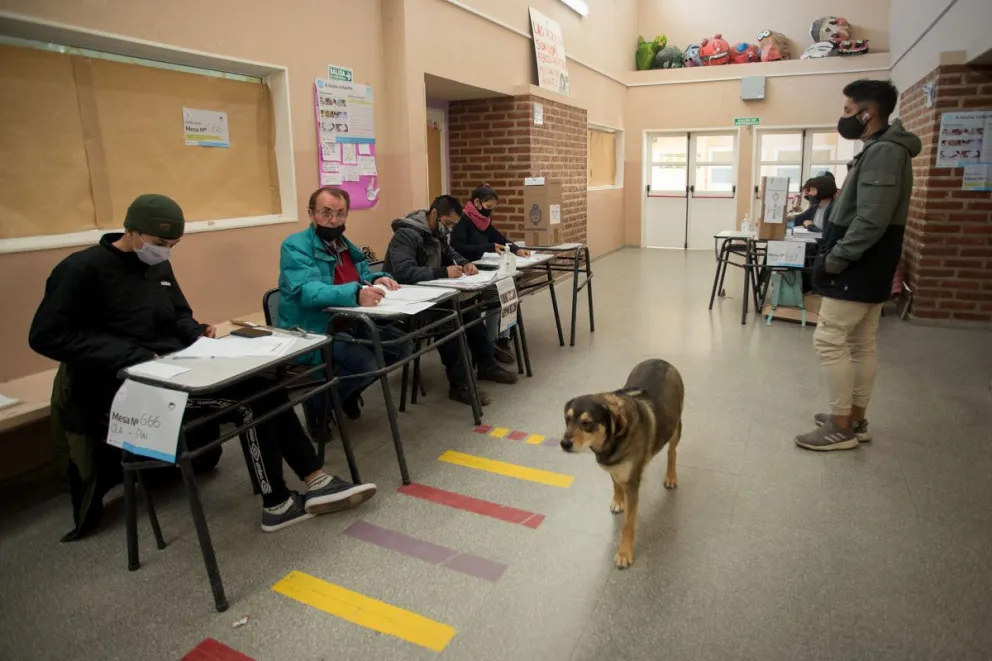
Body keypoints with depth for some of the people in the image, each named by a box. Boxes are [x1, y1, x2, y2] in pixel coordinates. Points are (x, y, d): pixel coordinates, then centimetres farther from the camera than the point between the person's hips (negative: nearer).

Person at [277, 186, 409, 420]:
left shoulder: (345, 245, 12)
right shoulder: (295, 246, -14)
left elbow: (364, 275, 21)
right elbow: (307, 291, -30)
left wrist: (378, 279, -7)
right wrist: (355, 295, -48)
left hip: (351, 326, 8)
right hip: (312, 333, -8)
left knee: (401, 346, -3)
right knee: (366, 363, -28)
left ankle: (349, 392, 16)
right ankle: (319, 406, -1)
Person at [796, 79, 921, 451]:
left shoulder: (883, 152, -18)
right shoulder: (883, 150, 15)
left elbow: (870, 221, -26)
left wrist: (832, 261, -19)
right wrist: (836, 256, 15)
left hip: (857, 269, -11)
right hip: (868, 268, 11)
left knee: (830, 341, -6)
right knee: (861, 344, 13)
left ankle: (842, 429, 1)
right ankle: (855, 420, 23)